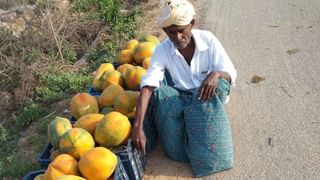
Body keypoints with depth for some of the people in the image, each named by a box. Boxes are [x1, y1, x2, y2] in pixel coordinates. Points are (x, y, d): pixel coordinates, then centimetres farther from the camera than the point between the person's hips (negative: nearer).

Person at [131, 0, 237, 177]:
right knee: (158, 89, -30)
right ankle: (180, 146, -14)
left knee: (220, 80, -31)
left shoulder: (208, 40, -16)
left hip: (206, 97, 1)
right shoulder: (162, 50, -18)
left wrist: (216, 74, -40)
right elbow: (147, 86, -30)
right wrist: (137, 126, -42)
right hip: (178, 99, 0)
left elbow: (231, 74, -15)